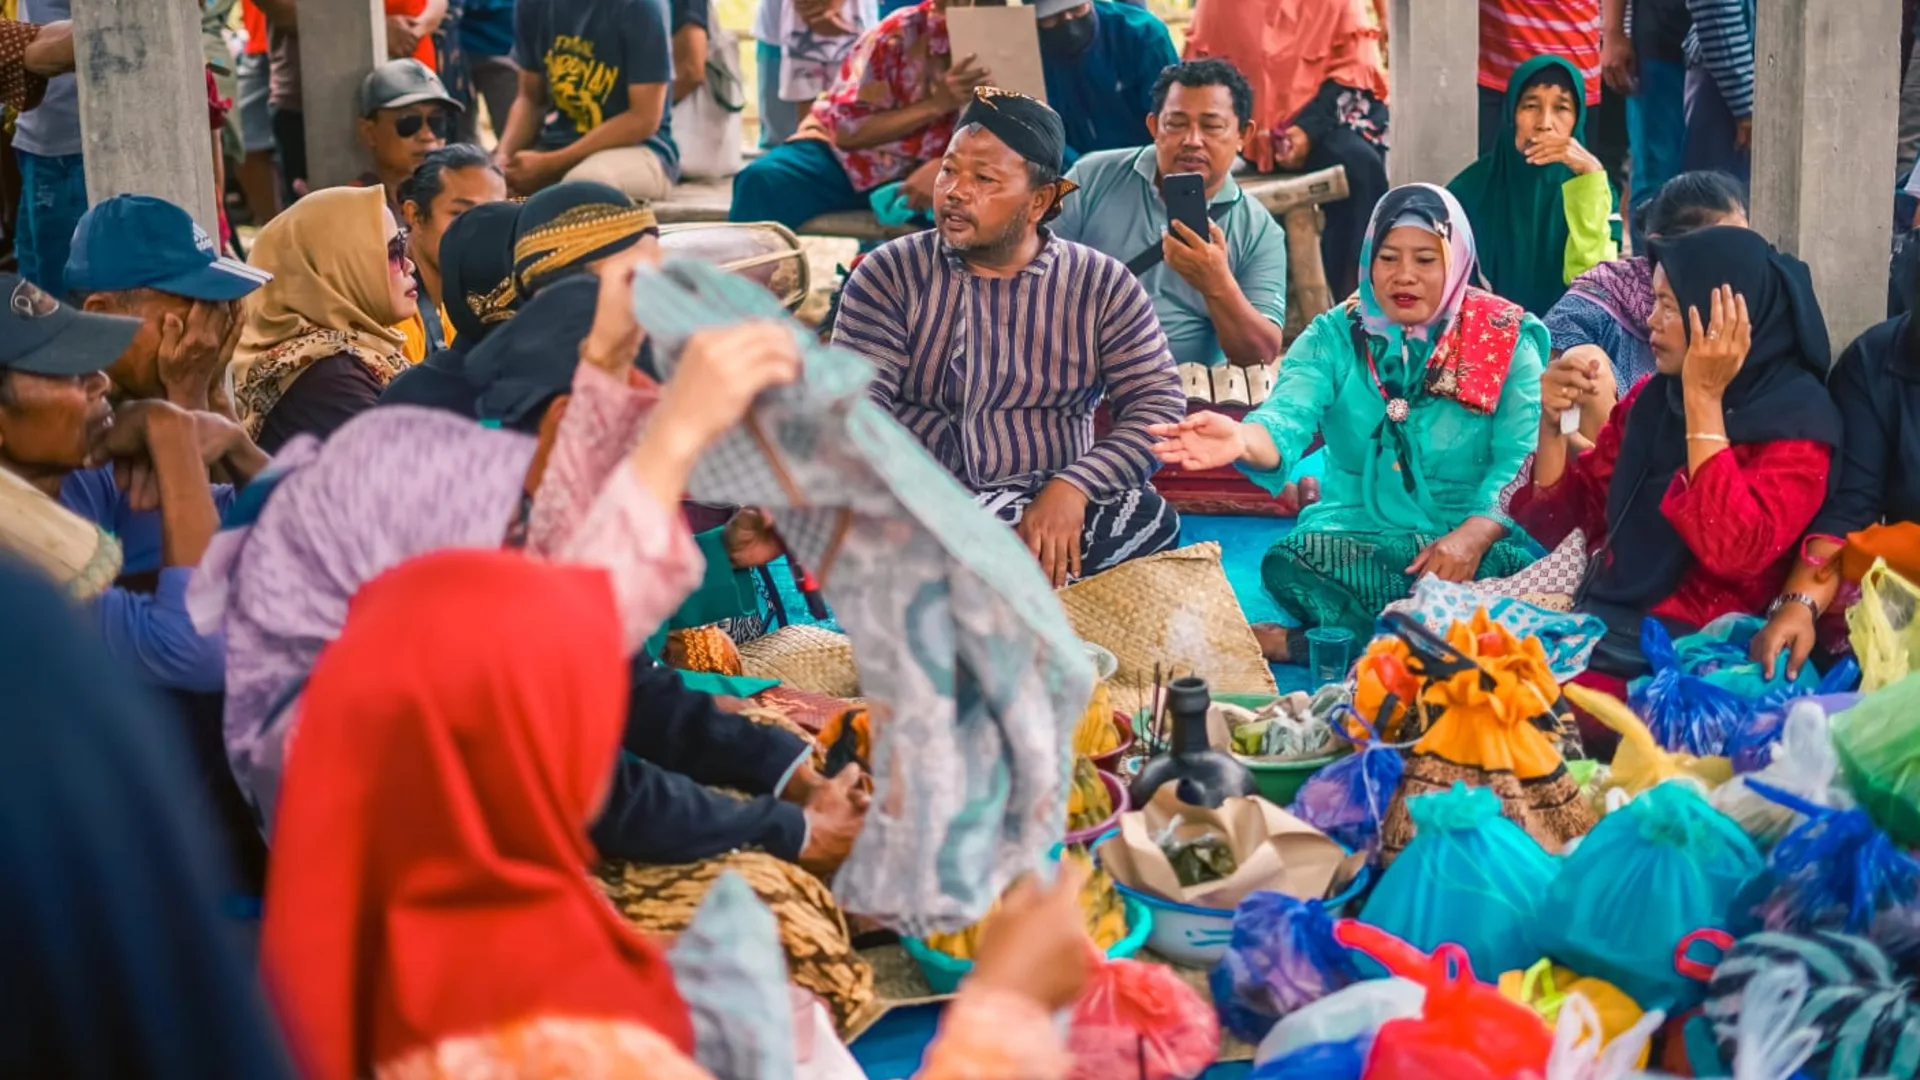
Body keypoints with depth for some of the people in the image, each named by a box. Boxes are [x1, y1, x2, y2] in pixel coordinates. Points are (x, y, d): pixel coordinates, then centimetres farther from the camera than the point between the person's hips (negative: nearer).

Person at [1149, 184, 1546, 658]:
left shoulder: (1507, 342, 2)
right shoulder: (1335, 337, 3)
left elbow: (1521, 464, -6)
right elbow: (1287, 422, -15)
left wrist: (1473, 536, -26)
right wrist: (1241, 440, -40)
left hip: (1474, 548, 0)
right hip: (1356, 543, 0)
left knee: (1522, 567, -35)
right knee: (1287, 563, -32)